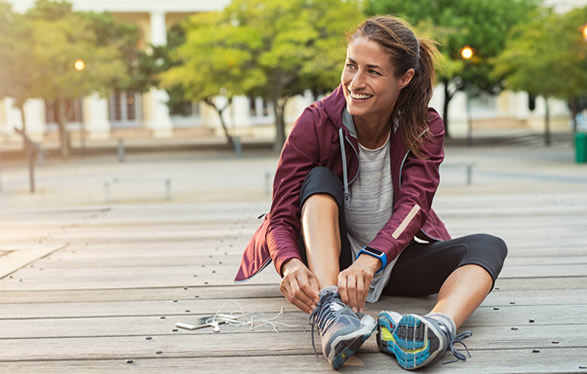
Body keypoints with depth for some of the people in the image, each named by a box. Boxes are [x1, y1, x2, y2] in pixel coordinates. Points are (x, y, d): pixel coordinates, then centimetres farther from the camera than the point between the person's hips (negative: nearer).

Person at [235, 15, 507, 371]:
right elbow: (281, 217, -20)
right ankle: (329, 311, -48)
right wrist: (290, 264, -43)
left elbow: (412, 205, -25)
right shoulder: (316, 123, -15)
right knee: (320, 179, -27)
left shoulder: (425, 127, -10)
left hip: (394, 258, 2)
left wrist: (370, 260, -45)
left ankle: (440, 326, -55)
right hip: (327, 260, -1)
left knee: (488, 247, -22)